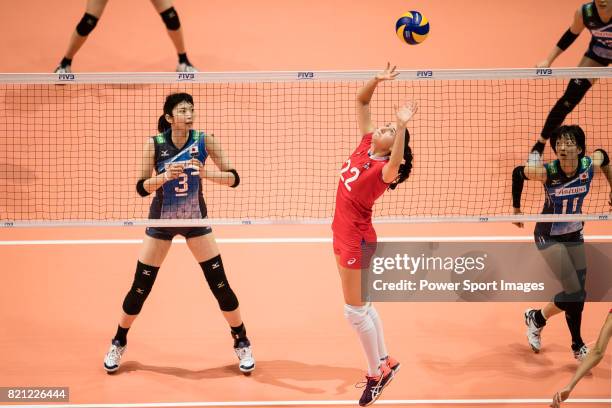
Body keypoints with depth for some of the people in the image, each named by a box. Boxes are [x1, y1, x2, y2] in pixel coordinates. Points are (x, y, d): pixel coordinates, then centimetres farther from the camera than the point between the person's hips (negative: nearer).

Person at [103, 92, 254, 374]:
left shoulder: (204, 141, -14)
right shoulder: (154, 144, -14)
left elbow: (233, 178, -16)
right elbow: (141, 187, -15)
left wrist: (206, 173, -34)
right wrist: (165, 176, -34)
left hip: (195, 219, 0)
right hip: (161, 221, 0)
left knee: (220, 284, -3)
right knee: (140, 288, 2)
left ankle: (242, 344, 16)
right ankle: (118, 343, 24)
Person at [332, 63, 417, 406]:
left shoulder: (383, 168, -22)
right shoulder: (366, 145, -2)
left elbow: (395, 164, -48)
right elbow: (361, 101, 3)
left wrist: (402, 127, -58)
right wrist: (377, 80, -14)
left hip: (356, 241, -9)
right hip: (345, 236, 9)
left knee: (355, 311, 2)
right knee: (363, 306, 19)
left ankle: (377, 374, 18)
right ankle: (384, 363, 32)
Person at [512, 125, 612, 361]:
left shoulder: (590, 166, -18)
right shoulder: (547, 172, -28)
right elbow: (517, 173, -11)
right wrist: (516, 208, -5)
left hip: (574, 234, 5)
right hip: (549, 236, -5)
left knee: (578, 293, 9)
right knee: (574, 293, -12)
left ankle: (577, 346, 29)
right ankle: (536, 319, 14)